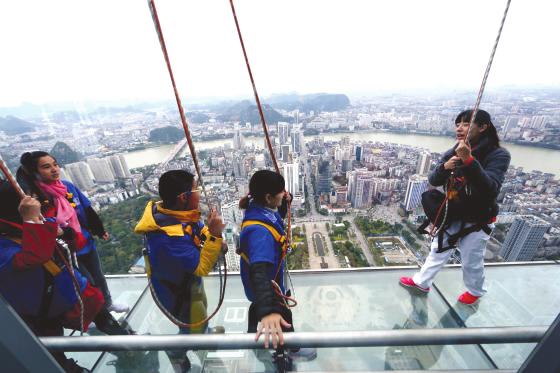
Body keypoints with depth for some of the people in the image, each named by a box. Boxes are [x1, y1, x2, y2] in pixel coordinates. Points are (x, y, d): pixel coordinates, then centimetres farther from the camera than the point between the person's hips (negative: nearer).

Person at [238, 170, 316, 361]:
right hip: (267, 284, -8)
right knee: (284, 317, 22)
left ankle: (253, 333, 68)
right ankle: (291, 349, 53)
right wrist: (268, 310, -66)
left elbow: (278, 217, 8)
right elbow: (259, 271, -54)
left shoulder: (262, 211, -14)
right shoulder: (259, 230, -42)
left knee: (258, 306, 37)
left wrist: (285, 202, -10)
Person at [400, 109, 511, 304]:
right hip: (451, 215, 4)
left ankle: (475, 291, 45)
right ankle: (421, 282, 36)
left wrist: (469, 160, -40)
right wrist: (444, 167, -27)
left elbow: (490, 189, -31)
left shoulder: (498, 155, -18)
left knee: (471, 261, 15)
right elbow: (434, 181, -7)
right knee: (438, 251, 18)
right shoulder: (453, 153, -6)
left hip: (476, 221, -4)